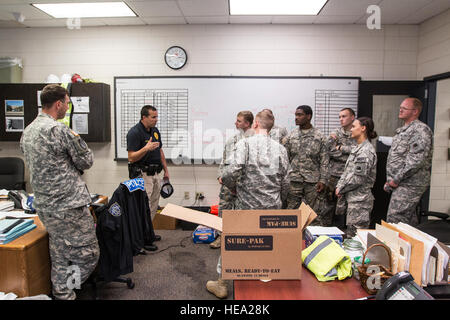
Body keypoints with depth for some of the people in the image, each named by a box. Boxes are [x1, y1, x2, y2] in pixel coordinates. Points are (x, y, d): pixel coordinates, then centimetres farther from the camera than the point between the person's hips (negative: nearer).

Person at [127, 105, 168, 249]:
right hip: (142, 174, -8)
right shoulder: (134, 132, -15)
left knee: (153, 206, 15)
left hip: (155, 174, 8)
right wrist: (146, 148, -32)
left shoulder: (155, 130, 10)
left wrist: (166, 169, 17)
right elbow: (131, 158, -18)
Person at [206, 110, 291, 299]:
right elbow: (285, 182, 6)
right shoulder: (280, 149, 3)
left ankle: (221, 284, 23)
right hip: (272, 207, 3)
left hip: (247, 205, -3)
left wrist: (232, 186, 0)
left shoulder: (245, 143, -9)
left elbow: (233, 171, -21)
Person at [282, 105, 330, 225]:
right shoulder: (291, 136, 6)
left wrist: (323, 180, -7)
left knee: (315, 213, 5)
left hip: (313, 181, -1)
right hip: (294, 180, 2)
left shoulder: (319, 136, 2)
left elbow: (324, 161, 0)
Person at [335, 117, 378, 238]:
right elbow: (347, 170, 17)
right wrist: (339, 186, 3)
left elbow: (358, 178, -21)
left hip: (360, 199, -10)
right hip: (353, 197, 10)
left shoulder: (366, 151, -17)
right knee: (350, 233, 17)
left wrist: (341, 189, -9)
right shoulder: (357, 148, 15)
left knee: (356, 234, -2)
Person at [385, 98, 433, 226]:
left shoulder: (420, 129, -11)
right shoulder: (403, 130, 20)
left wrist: (397, 179, -18)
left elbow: (417, 160, -22)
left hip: (409, 184, -10)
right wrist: (389, 180, 17)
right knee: (408, 218, 17)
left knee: (395, 220, -13)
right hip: (401, 183, 10)